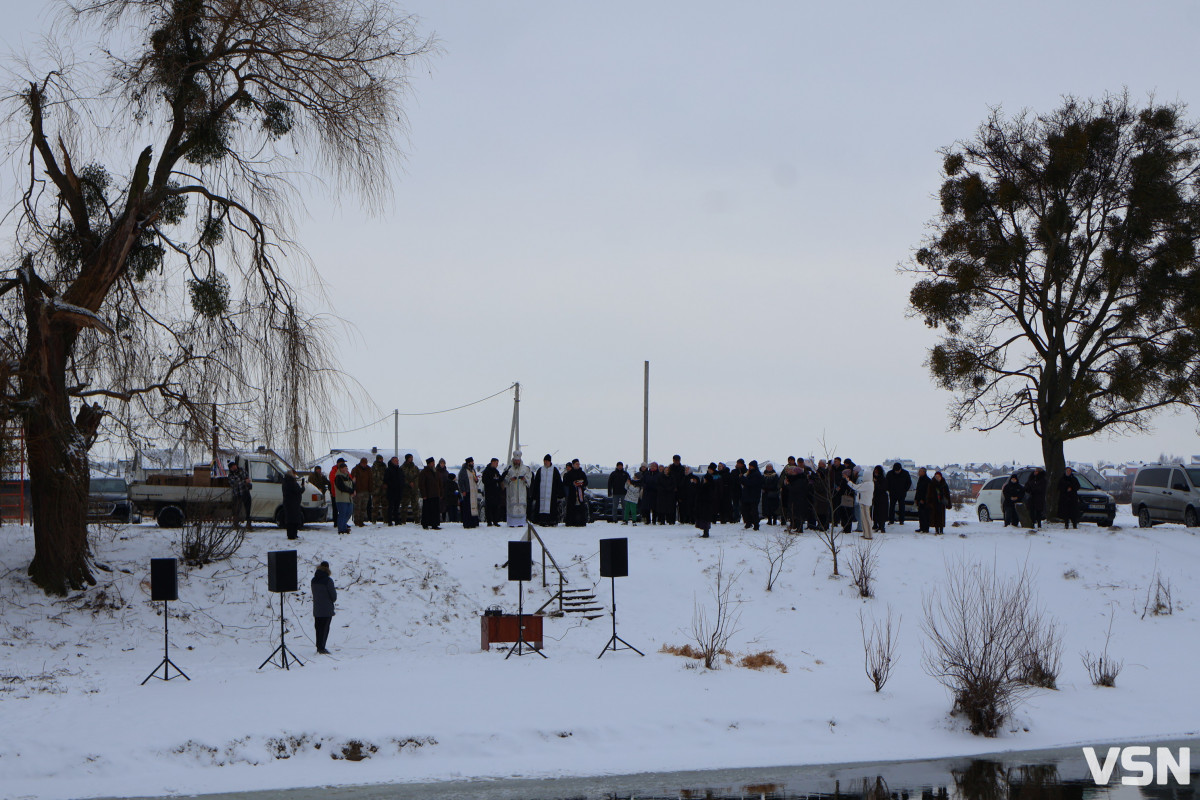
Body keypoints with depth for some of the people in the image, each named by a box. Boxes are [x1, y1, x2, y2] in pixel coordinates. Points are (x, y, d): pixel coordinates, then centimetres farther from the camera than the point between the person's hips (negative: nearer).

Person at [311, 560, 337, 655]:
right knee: (325, 628, -1)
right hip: (327, 609, -6)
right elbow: (333, 594, -12)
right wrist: (333, 600, 11)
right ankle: (321, 648, -3)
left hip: (316, 609, 6)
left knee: (318, 628, 14)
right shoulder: (328, 580, -16)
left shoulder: (314, 580, 4)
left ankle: (319, 646, 20)